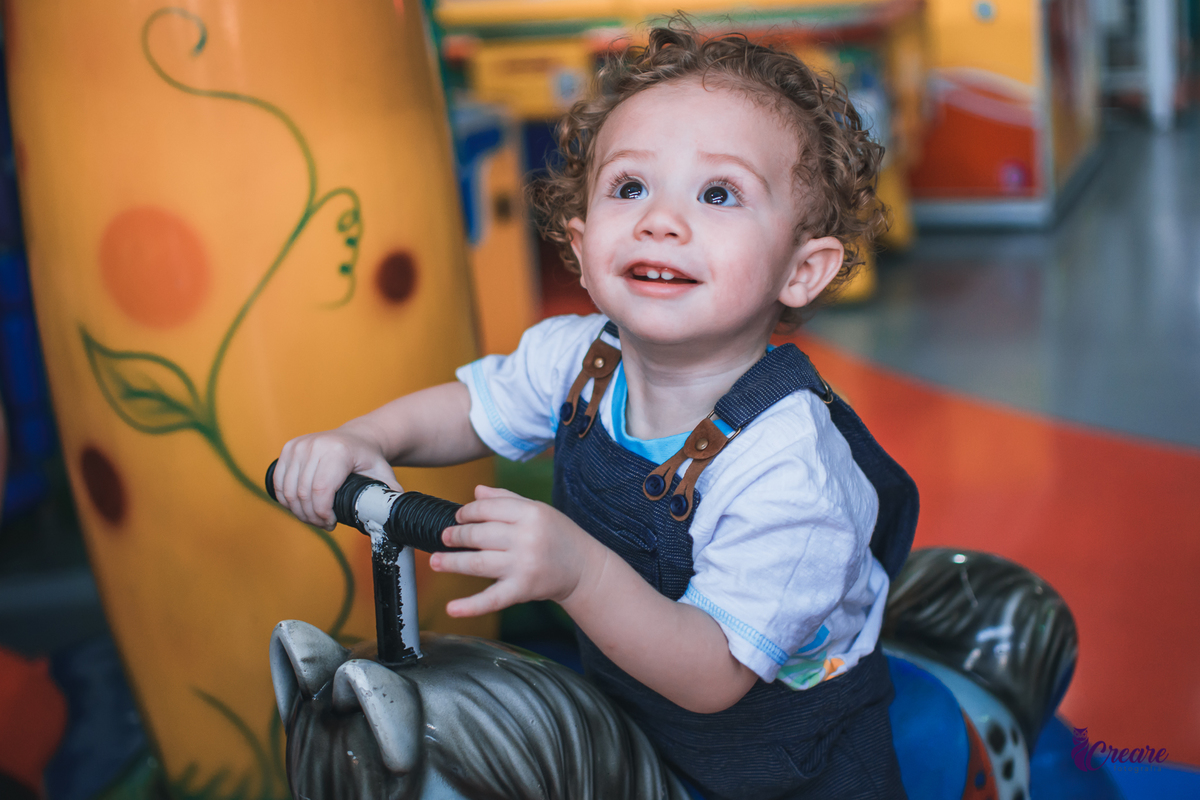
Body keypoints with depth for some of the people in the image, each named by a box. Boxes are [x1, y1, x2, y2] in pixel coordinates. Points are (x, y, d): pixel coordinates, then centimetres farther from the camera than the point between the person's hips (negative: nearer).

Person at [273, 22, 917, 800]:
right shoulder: (576, 358, -16)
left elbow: (712, 677, -35)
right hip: (622, 708, 6)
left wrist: (581, 573, -50)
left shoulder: (788, 471, -37)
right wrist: (362, 438, -14)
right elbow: (469, 407, 5)